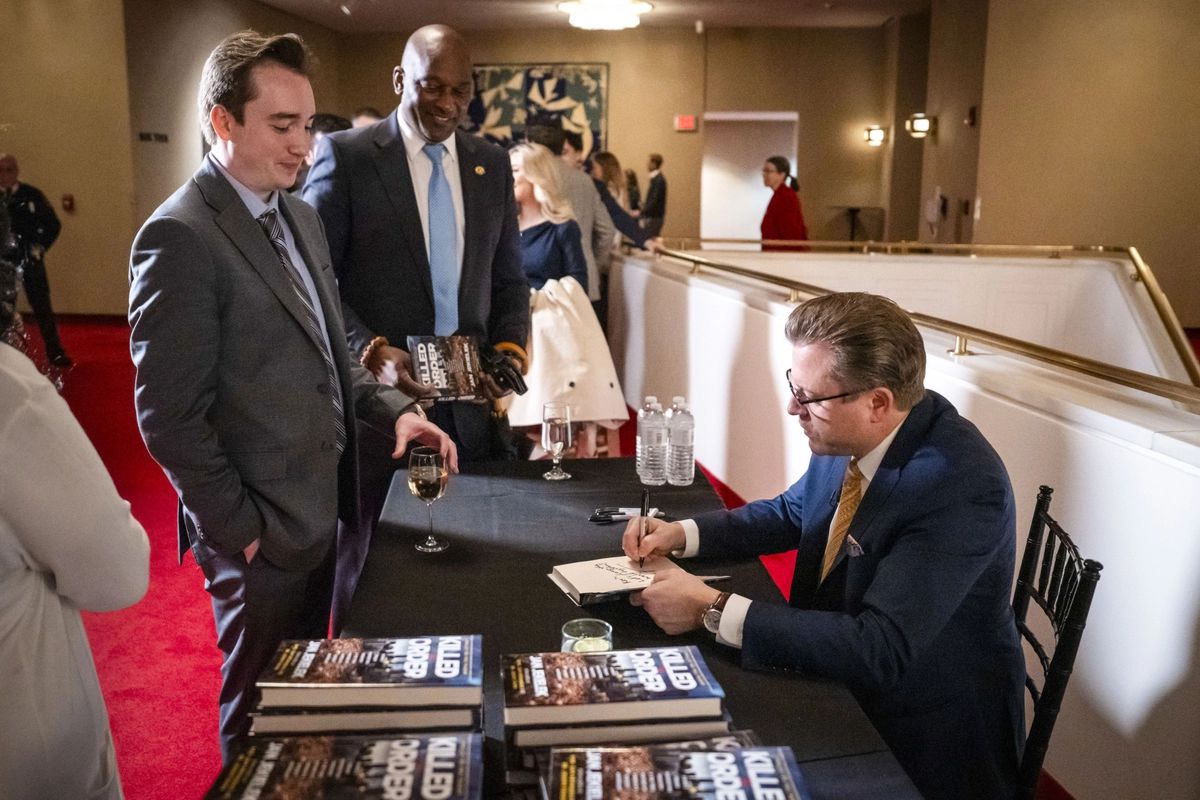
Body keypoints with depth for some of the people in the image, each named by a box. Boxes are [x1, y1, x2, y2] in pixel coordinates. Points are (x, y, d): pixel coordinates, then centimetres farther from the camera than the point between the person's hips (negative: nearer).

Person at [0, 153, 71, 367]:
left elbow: (53, 225, 5)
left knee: (42, 306, 1)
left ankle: (55, 353, 7)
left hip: (29, 259, -1)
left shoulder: (32, 195, -2)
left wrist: (39, 247, -2)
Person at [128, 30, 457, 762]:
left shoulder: (300, 217, 9)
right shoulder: (181, 237, -19)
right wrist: (243, 529, -16)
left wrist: (393, 407, -1)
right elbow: (170, 418, -20)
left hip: (319, 510, 8)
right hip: (262, 532, -8)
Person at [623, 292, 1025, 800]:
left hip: (919, 739, -6)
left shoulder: (963, 486, -30)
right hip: (836, 679, 6)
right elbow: (792, 513, 10)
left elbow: (878, 651, -33)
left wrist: (712, 610, -31)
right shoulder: (850, 434, -9)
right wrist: (682, 534, -4)